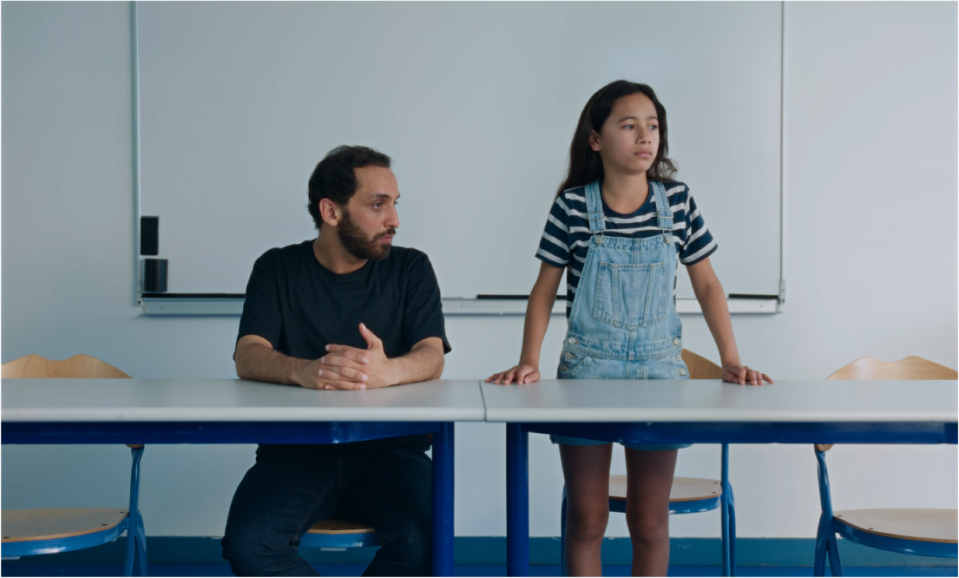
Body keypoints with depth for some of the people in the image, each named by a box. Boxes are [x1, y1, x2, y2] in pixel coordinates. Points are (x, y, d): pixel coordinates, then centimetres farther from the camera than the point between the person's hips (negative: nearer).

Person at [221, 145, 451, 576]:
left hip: (389, 448, 0)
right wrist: (303, 371, -31)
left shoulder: (411, 270, 9)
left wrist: (387, 371, -31)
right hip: (296, 449, 0)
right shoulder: (277, 270, 8)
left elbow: (431, 357, -5)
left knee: (422, 541, -29)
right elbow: (248, 357, -6)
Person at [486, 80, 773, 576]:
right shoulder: (573, 206, -5)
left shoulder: (676, 201, 0)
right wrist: (528, 362, -9)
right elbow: (544, 290, 1)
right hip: (586, 368, -1)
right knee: (586, 519, 4)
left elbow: (706, 284, 6)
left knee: (649, 521, 7)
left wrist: (731, 361, -1)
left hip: (658, 367, 1)